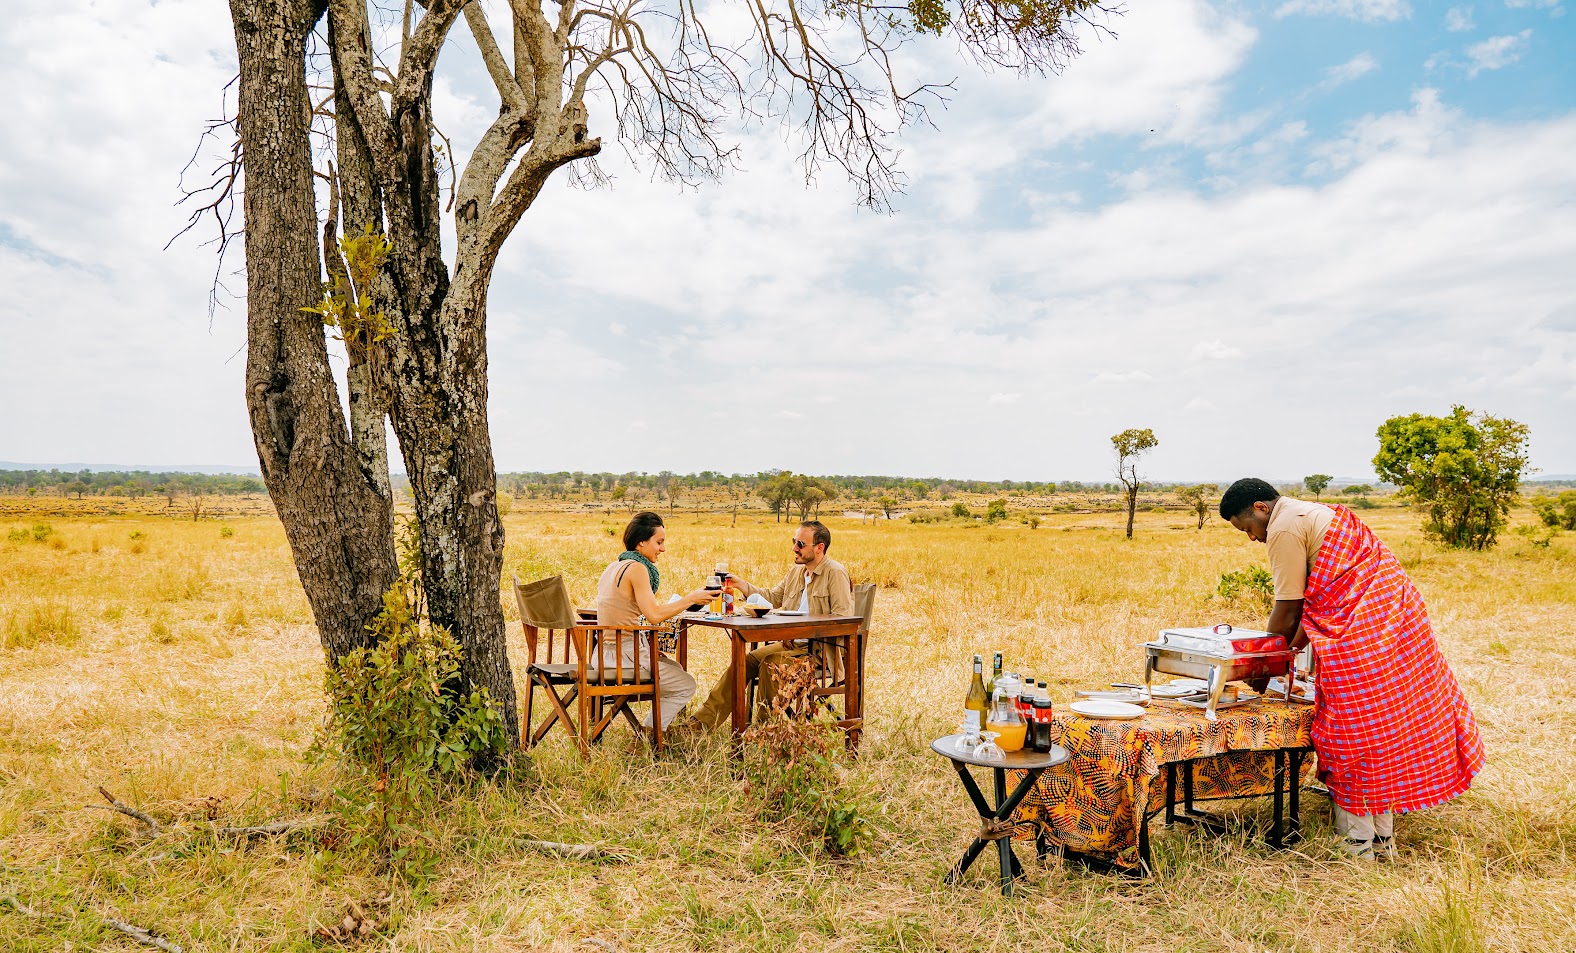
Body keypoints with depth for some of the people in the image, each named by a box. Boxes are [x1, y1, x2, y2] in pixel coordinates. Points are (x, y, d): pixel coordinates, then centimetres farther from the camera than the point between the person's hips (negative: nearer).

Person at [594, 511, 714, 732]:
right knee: (686, 686, 6)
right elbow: (654, 615, -22)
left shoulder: (614, 566, 12)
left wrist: (647, 647, 14)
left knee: (675, 669, 28)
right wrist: (691, 598, -11)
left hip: (606, 653, 9)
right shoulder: (636, 568, -15)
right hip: (623, 655, -9)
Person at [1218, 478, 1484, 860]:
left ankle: (1357, 845, 12)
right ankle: (1383, 837, 27)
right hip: (1397, 611, 10)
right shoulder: (1312, 513, 20)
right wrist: (1293, 648, 17)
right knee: (1387, 724, 16)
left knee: (1352, 732, 1)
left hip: (1358, 631, -10)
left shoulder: (1284, 528, -11)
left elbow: (1287, 610, -9)